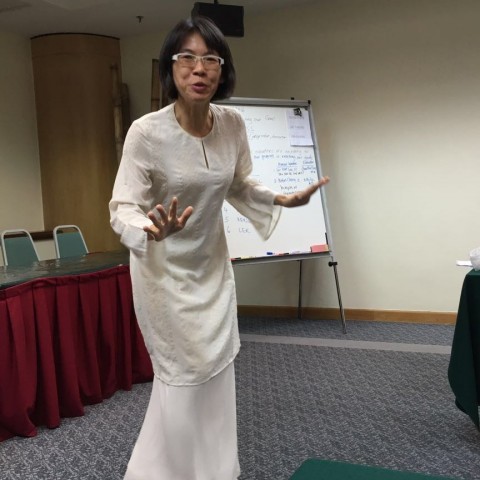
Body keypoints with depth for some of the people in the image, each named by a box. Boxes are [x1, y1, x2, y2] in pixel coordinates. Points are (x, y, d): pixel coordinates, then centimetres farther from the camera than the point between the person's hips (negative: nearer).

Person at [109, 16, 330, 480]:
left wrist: (282, 200, -7)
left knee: (217, 372, 12)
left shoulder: (233, 124, -9)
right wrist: (151, 231, -43)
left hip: (212, 265, 5)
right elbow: (122, 208, -22)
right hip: (165, 269, -5)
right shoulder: (146, 132, -24)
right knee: (183, 374, 4)